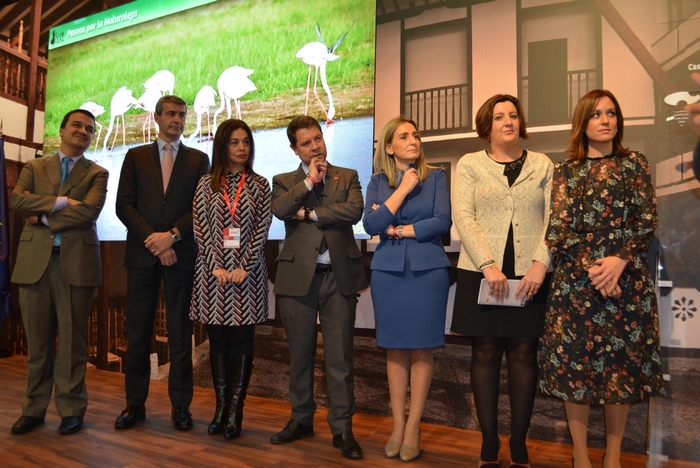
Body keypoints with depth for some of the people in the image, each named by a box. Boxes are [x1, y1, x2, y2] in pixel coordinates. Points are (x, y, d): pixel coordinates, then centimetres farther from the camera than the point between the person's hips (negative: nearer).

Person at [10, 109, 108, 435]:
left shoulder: (97, 173, 9)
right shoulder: (34, 167, 15)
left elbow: (88, 211, -9)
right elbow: (17, 201, -3)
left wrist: (42, 216, -5)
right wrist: (61, 202, -11)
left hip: (76, 262, -2)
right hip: (34, 260, 2)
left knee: (72, 339, 3)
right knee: (37, 340, 7)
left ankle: (71, 409, 14)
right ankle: (34, 408, 20)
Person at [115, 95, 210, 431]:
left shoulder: (198, 160, 11)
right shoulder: (135, 157, 12)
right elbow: (124, 205, 3)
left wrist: (172, 235, -11)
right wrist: (153, 239, -9)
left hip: (181, 254, -1)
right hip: (141, 253, 1)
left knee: (180, 331, 2)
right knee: (137, 331, 5)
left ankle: (180, 405, 11)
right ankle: (135, 403, 16)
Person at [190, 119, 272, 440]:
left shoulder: (259, 185, 6)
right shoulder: (206, 184, 7)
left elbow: (262, 229, -2)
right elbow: (201, 230, 1)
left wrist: (244, 267, -12)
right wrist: (217, 267, -9)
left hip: (247, 271, -1)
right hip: (213, 271, 1)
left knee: (242, 340, 1)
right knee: (218, 339, 6)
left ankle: (235, 410, 9)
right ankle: (220, 407, 16)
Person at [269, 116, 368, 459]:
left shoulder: (347, 177, 11)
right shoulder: (284, 182, 11)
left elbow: (354, 210, -9)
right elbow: (280, 210, -11)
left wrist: (309, 214, -6)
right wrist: (309, 181, -7)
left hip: (339, 276, -1)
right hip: (298, 277, 1)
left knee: (339, 357, 3)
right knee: (300, 354, 11)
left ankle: (342, 428, 14)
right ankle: (301, 419, 28)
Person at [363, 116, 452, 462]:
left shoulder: (435, 177, 5)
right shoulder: (378, 182, 8)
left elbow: (442, 221, -7)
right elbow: (371, 225, -6)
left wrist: (397, 230, -5)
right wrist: (403, 189, -8)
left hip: (428, 269, -1)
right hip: (388, 271, 1)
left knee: (421, 349, 2)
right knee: (395, 349, 6)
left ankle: (413, 427, 14)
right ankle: (397, 426, 17)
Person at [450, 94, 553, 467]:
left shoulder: (543, 165, 12)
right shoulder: (469, 165, 8)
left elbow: (554, 220, 4)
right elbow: (463, 217, -4)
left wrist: (541, 264, -11)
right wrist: (488, 265, -15)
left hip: (529, 275, 1)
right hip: (481, 274, -1)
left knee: (524, 355, 4)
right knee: (485, 354, 3)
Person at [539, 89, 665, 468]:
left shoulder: (634, 164, 8)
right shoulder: (565, 171, 7)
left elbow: (647, 221, 1)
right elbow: (558, 228, -1)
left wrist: (619, 260, -15)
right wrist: (591, 267, -13)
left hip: (627, 278, 1)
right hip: (575, 280, 0)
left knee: (622, 362, 5)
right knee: (575, 361, 1)